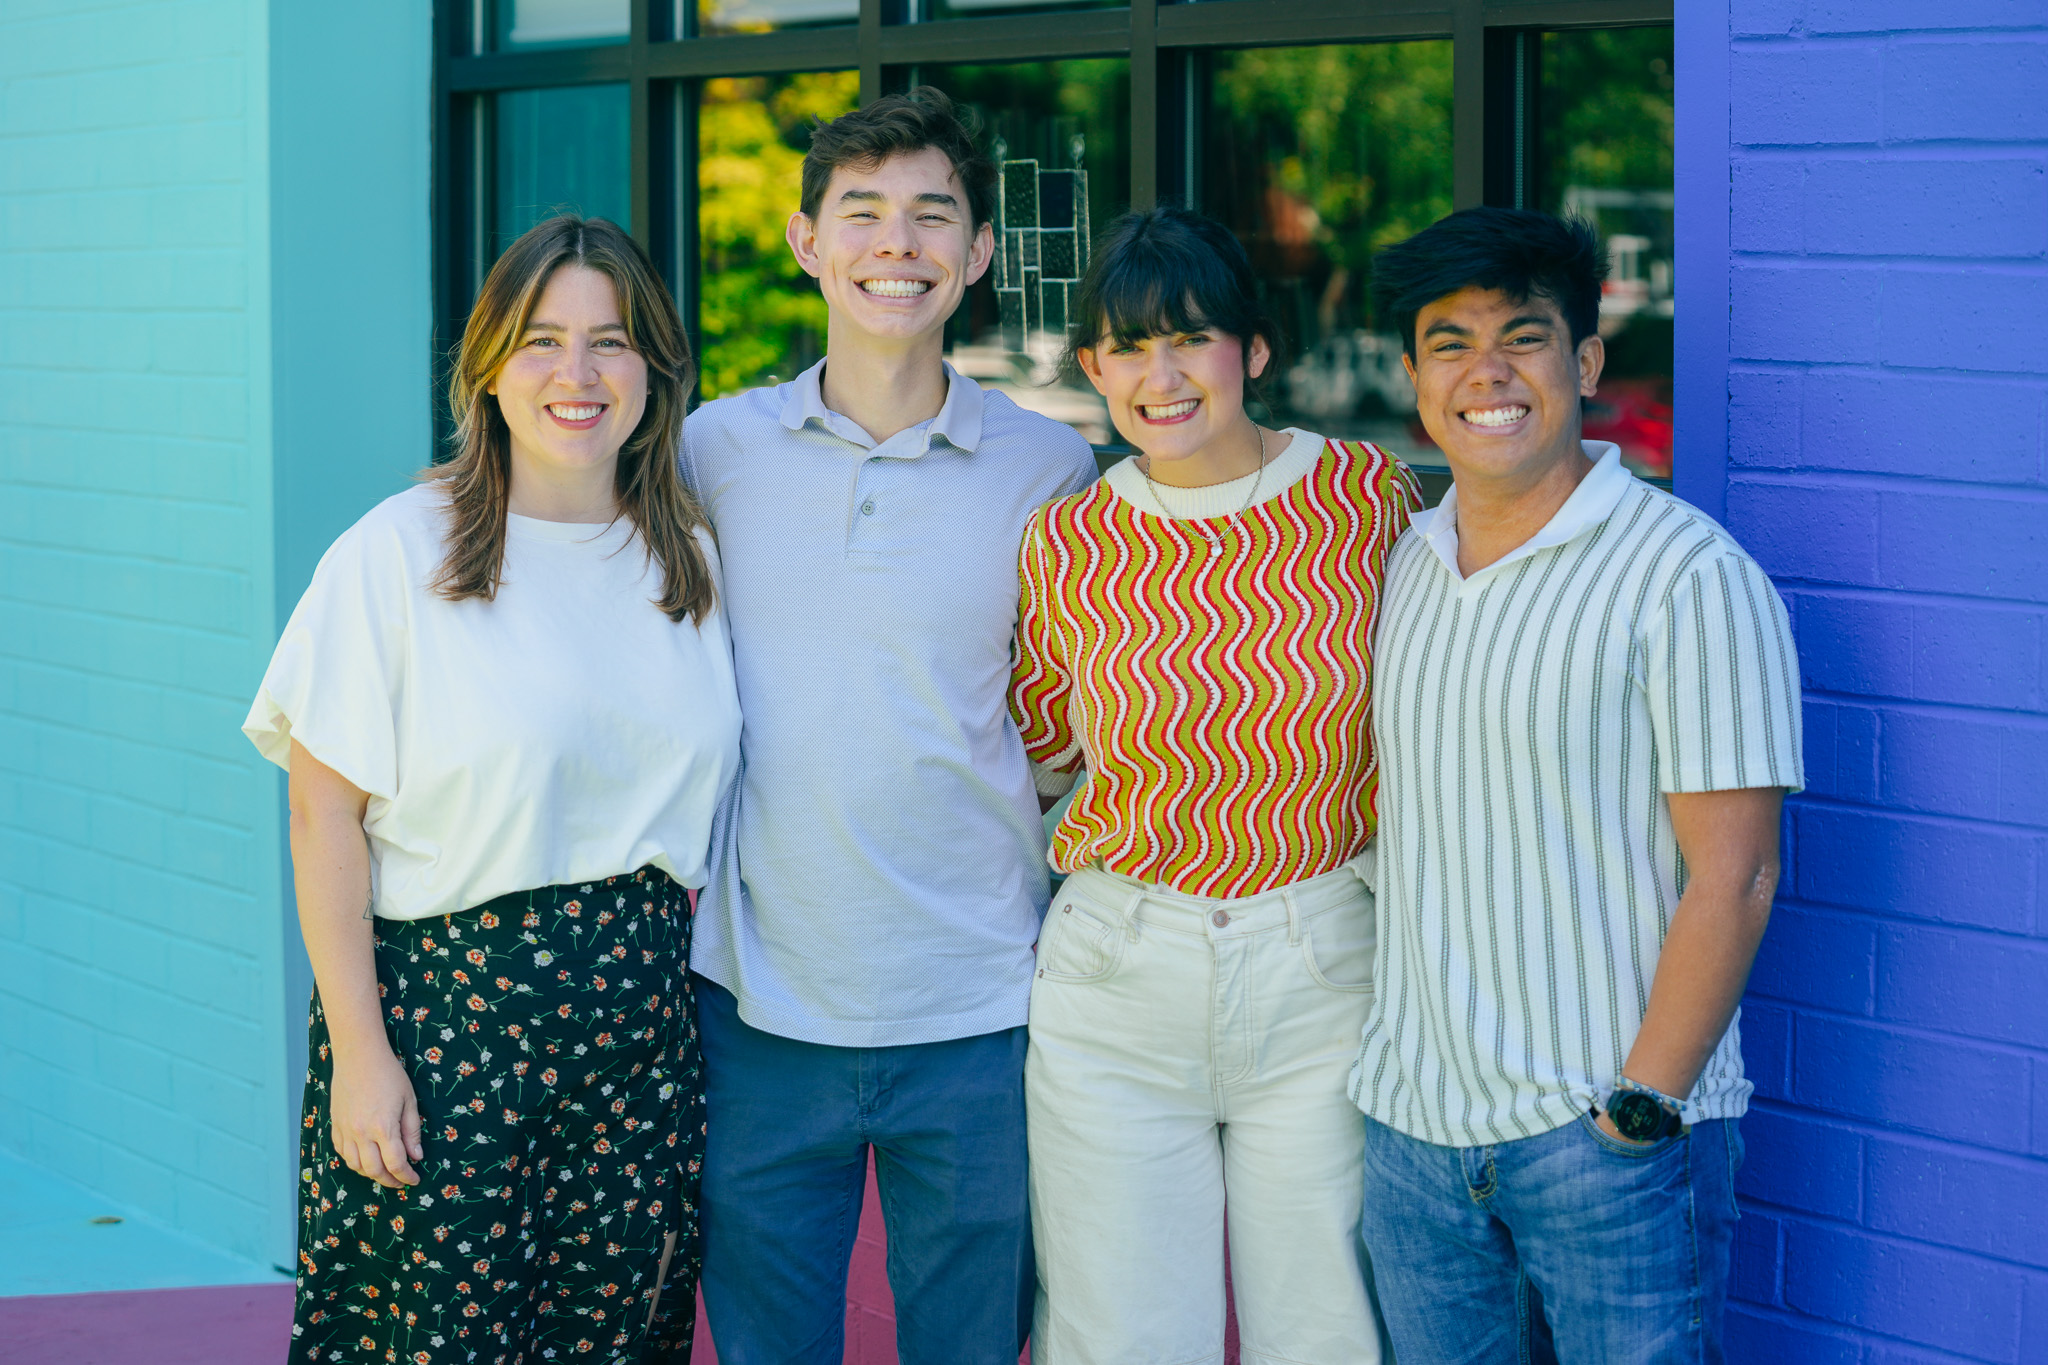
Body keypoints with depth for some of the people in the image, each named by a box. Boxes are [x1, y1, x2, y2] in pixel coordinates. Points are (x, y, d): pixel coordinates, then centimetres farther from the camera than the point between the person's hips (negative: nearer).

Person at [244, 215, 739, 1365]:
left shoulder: (692, 560, 10)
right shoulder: (400, 554, -6)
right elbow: (325, 810, -7)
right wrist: (359, 1049, -12)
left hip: (644, 1025, 4)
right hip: (447, 1008, -4)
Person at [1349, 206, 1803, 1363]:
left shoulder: (1688, 576, -10)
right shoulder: (1409, 564, 10)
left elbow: (1733, 876, -13)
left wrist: (1638, 1114, -16)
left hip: (1613, 1136, -6)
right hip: (1412, 1125, 6)